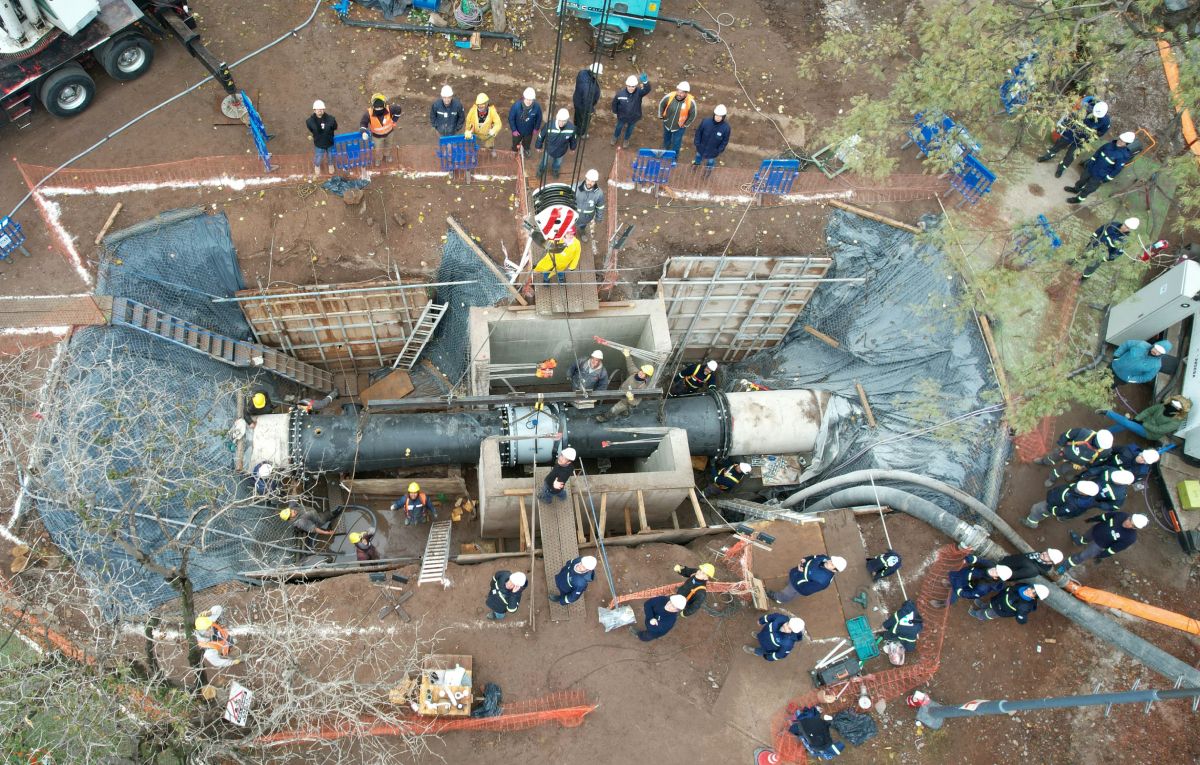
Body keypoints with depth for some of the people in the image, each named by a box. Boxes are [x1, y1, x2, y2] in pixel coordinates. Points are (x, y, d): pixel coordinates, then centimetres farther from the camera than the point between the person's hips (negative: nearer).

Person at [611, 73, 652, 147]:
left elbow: (647, 90, -56)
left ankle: (626, 139, 59)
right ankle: (616, 137, 61)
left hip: (634, 117, 0)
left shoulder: (639, 92, -33)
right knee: (619, 127, 29)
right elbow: (615, 102, -10)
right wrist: (615, 112, 4)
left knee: (630, 129, 28)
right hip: (622, 116, 0)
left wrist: (645, 82, -78)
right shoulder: (620, 93, -29)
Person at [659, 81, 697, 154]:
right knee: (666, 140, 31)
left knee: (676, 145, 16)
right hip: (667, 124, 2)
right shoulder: (669, 97, -30)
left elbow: (692, 115, -13)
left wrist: (686, 125, -5)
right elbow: (661, 104, -7)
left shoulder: (691, 102, -33)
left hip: (679, 127, -2)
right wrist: (661, 116, 0)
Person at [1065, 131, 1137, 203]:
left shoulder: (1124, 155, -27)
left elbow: (1117, 169, -19)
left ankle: (1079, 199, 37)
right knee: (1082, 179, 27)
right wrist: (1091, 161, 5)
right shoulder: (1111, 144, -11)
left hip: (1100, 176, -5)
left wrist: (1107, 178, -14)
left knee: (1088, 188, 13)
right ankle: (1076, 189, 54)